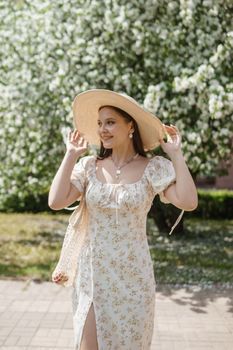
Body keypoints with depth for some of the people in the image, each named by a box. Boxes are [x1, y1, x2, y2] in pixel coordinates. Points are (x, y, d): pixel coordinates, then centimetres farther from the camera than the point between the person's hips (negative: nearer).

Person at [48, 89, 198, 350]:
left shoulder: (153, 168, -6)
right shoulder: (89, 166, 1)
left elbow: (188, 202, -19)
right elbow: (56, 202, -10)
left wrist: (176, 154, -13)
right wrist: (71, 155, -4)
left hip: (132, 275, -2)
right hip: (93, 274, 2)